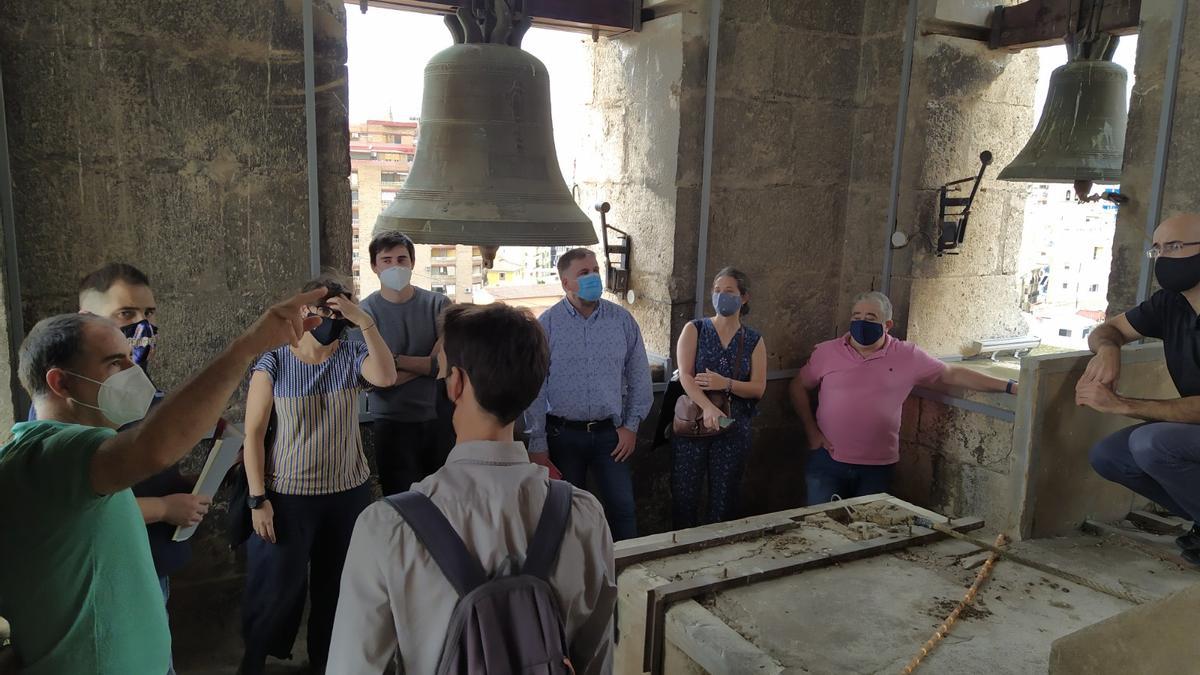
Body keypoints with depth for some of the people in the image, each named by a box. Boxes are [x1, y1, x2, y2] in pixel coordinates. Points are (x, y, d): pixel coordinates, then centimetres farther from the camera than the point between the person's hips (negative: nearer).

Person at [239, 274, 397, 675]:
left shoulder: (352, 355, -5)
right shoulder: (274, 364, -10)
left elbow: (386, 377, -26)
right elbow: (253, 433, -9)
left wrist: (365, 322, -31)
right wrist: (258, 499, -12)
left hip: (349, 491, 3)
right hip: (288, 495, -2)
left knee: (338, 584, 18)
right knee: (275, 587, 10)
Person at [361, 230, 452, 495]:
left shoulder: (438, 304, 1)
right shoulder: (364, 311, -5)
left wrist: (395, 360, -12)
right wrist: (424, 365, -12)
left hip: (438, 419, 2)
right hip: (391, 423, -2)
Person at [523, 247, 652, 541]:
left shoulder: (622, 319, 0)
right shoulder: (547, 324, -6)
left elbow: (639, 377, 6)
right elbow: (535, 387, -5)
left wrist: (631, 426, 2)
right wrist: (537, 445, -6)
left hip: (610, 432, 1)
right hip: (563, 433, -1)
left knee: (623, 509, 3)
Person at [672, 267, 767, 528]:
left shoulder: (754, 341, 6)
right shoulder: (694, 330, 1)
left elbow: (758, 389, 0)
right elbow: (685, 375, -12)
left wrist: (725, 384, -20)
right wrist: (708, 407, -28)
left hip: (733, 428, 1)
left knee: (724, 499, 7)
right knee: (684, 494, 2)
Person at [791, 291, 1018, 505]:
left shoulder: (908, 356, 0)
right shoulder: (826, 352, 0)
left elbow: (952, 375, 5)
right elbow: (799, 387, 8)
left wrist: (1008, 386, 3)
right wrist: (812, 432, 0)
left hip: (877, 467, 0)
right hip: (828, 461, 0)